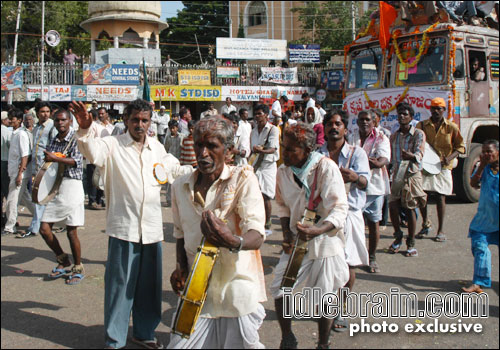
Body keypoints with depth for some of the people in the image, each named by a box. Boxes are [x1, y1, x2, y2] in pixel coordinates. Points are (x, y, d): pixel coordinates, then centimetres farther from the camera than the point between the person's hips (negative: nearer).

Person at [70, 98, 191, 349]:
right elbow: (93, 152, -24)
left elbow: (174, 169, 27)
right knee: (120, 283, 2)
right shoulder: (114, 145, -4)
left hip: (152, 227, 5)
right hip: (124, 227, -5)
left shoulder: (157, 148, 12)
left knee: (149, 284, 15)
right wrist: (85, 129, -41)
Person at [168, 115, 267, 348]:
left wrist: (233, 241, -43)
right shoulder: (180, 187, 7)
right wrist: (181, 267, 3)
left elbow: (256, 236, -21)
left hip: (236, 291, -4)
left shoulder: (243, 179, -10)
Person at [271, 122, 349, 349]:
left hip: (325, 240, -4)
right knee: (279, 289, 0)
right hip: (296, 239, 4)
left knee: (323, 298, 6)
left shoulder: (326, 167, -19)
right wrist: (287, 233, -2)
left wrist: (317, 231, -41)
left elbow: (339, 209, -24)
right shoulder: (283, 171, -3)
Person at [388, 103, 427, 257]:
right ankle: (398, 236, 18)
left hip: (412, 174, -4)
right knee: (393, 206, -5)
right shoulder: (394, 136, 13)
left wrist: (411, 156, -39)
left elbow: (419, 155, -17)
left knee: (409, 209, -1)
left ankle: (411, 243, 12)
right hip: (397, 174, 4)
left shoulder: (418, 134, -3)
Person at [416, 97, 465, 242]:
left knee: (440, 197, 1)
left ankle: (441, 231, 11)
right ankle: (425, 223, 21)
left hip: (443, 167, -1)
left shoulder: (451, 127, 2)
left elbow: (460, 146, 7)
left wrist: (449, 158, -10)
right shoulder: (421, 125, 4)